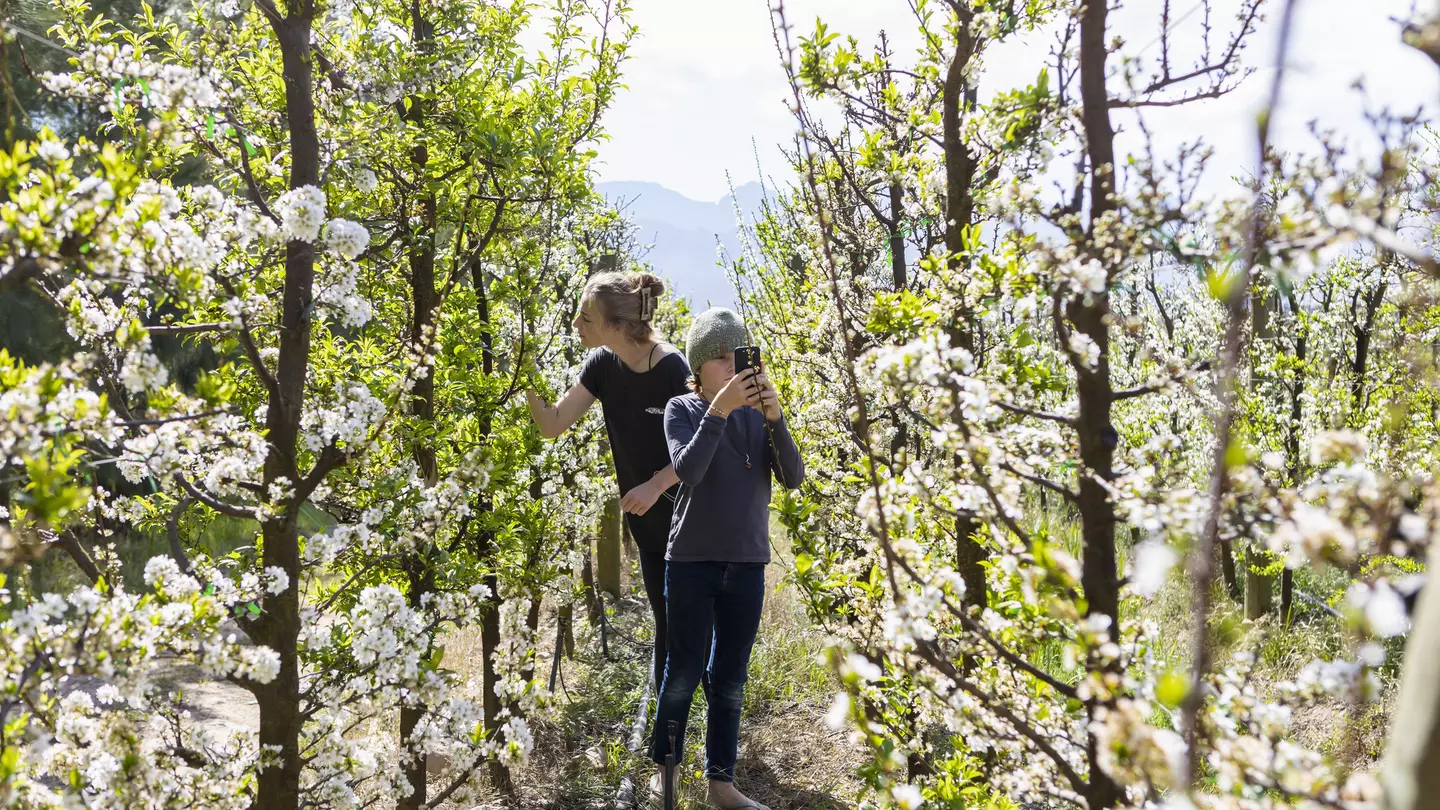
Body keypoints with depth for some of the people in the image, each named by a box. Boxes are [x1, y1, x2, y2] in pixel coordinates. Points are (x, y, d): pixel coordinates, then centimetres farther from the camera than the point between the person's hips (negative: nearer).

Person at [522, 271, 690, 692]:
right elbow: (553, 424, -1)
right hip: (648, 522, 6)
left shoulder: (672, 369, -23)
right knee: (667, 627, 14)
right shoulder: (603, 365, -3)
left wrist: (657, 484, -29)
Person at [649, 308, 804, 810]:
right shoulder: (682, 410, -2)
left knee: (730, 680, 6)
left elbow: (792, 478, -5)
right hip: (691, 561, -3)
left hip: (747, 563, 3)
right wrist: (719, 408, -25)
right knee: (684, 672, 2)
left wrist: (775, 418, -19)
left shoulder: (758, 411, 5)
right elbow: (688, 472, -18)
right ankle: (664, 767, 18)